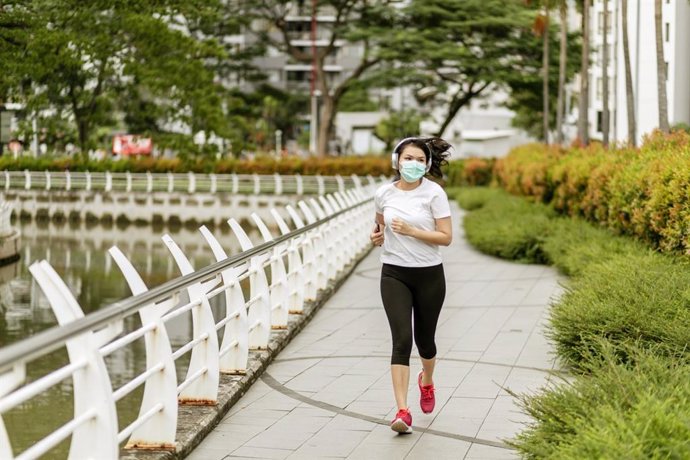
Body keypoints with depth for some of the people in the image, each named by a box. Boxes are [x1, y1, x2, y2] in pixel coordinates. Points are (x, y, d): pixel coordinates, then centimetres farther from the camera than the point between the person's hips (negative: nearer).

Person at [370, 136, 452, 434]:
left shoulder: (434, 193, -8)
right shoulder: (384, 194, 0)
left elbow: (446, 237, -11)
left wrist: (411, 231, -21)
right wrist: (377, 234, 0)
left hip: (429, 275, -1)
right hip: (394, 274, 1)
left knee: (424, 339, 13)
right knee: (402, 339, -13)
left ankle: (426, 381, 48)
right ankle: (403, 412, -15)